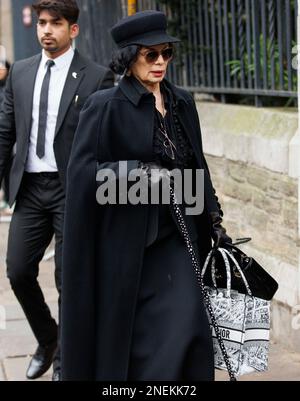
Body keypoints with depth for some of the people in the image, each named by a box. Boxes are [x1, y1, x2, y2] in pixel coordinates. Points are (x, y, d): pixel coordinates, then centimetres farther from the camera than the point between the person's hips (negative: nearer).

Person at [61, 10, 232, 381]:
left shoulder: (182, 103, 9)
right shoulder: (105, 106, -7)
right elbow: (82, 172, -15)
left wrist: (214, 221, 10)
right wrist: (138, 172, -22)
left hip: (178, 237, 5)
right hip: (128, 240, -4)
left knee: (186, 326, -3)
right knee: (126, 333, 3)